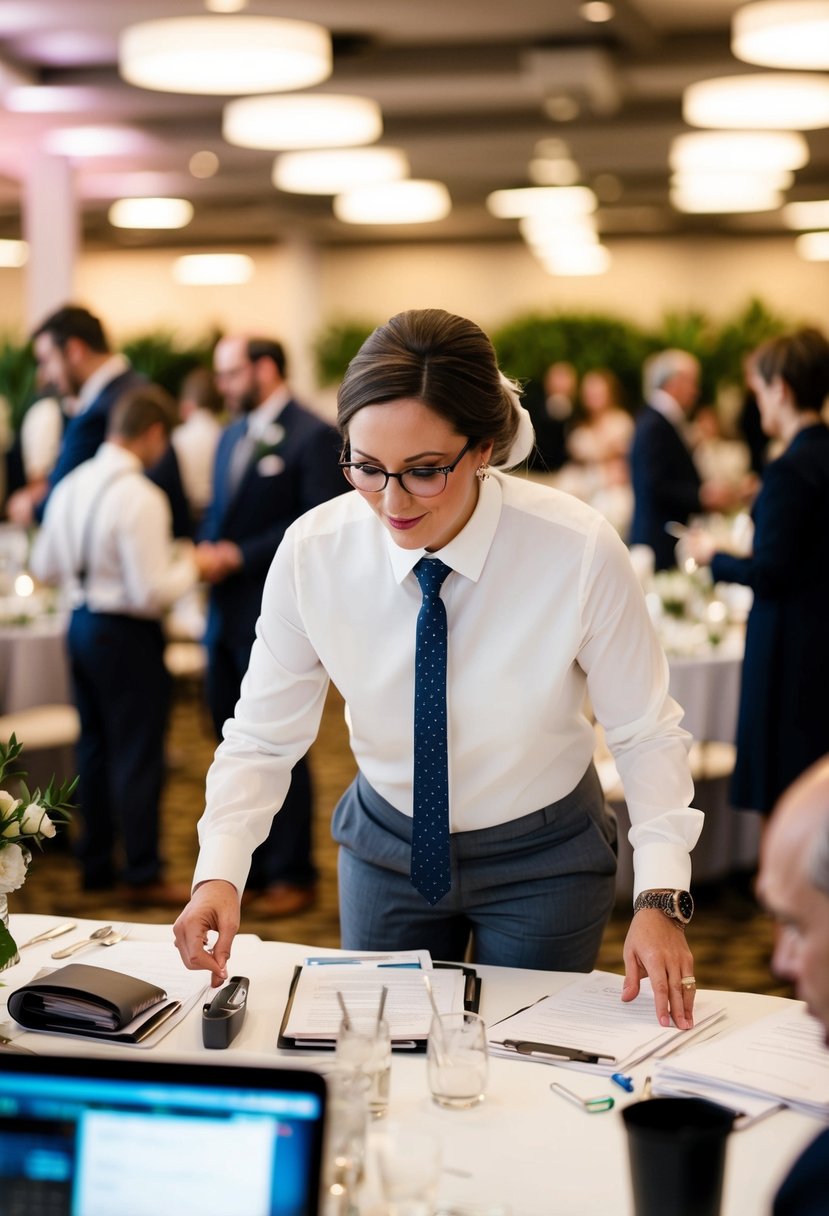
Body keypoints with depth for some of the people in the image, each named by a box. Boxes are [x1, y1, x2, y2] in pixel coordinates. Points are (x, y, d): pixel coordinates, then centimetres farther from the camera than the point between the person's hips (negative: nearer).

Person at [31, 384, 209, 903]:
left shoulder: (72, 485, 3)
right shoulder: (141, 497, -21)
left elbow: (45, 566, 11)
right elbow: (151, 592, -23)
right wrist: (188, 567, -6)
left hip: (82, 622, 8)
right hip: (126, 633, -8)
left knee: (95, 745, 18)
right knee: (138, 756, 3)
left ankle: (96, 864, 29)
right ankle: (142, 874, 12)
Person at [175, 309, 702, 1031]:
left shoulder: (580, 551, -26)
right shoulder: (313, 552, -20)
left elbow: (646, 733, -15)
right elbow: (262, 739, -12)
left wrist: (661, 897, -26)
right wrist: (220, 871, -27)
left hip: (543, 856, -2)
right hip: (387, 846, 2)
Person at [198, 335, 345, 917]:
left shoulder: (313, 437, -10)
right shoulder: (232, 437, 16)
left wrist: (240, 555, -18)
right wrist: (206, 548, 0)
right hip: (228, 613, 8)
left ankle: (292, 874, 11)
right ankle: (248, 862, 24)